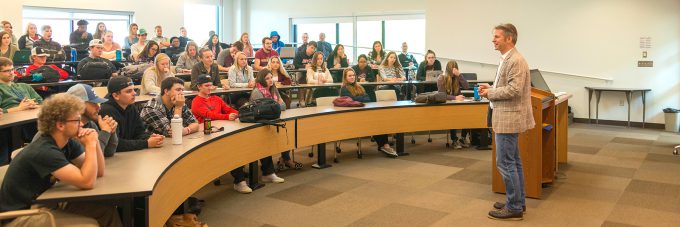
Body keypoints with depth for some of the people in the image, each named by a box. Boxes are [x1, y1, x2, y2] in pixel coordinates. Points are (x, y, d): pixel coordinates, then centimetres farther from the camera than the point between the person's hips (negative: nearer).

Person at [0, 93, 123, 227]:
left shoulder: (69, 142, -1)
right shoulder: (44, 151, -27)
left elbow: (99, 172, 2)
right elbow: (87, 183, -33)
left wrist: (95, 143, -12)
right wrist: (90, 145, -24)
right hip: (19, 216, -8)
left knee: (107, 210, -2)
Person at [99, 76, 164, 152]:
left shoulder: (132, 107, 6)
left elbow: (139, 132, 8)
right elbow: (115, 144, -22)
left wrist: (149, 138, -13)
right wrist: (146, 144, -21)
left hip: (129, 154, 6)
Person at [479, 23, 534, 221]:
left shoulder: (516, 60, -18)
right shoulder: (507, 59, 14)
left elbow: (514, 89, -25)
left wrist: (489, 93, -15)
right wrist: (491, 88, 6)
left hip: (508, 118, -11)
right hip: (507, 116, 11)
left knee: (505, 163, -6)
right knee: (514, 161, 15)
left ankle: (514, 208, 2)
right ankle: (518, 202, 24)